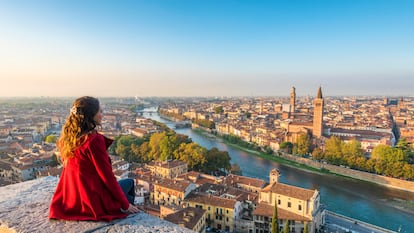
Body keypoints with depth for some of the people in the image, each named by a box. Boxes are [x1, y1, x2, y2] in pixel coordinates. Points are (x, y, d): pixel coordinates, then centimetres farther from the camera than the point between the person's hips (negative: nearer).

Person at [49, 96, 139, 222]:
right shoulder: (94, 140, -26)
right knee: (129, 182, 21)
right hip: (94, 202, -7)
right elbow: (107, 176, -20)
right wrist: (125, 204, -11)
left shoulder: (67, 137, -2)